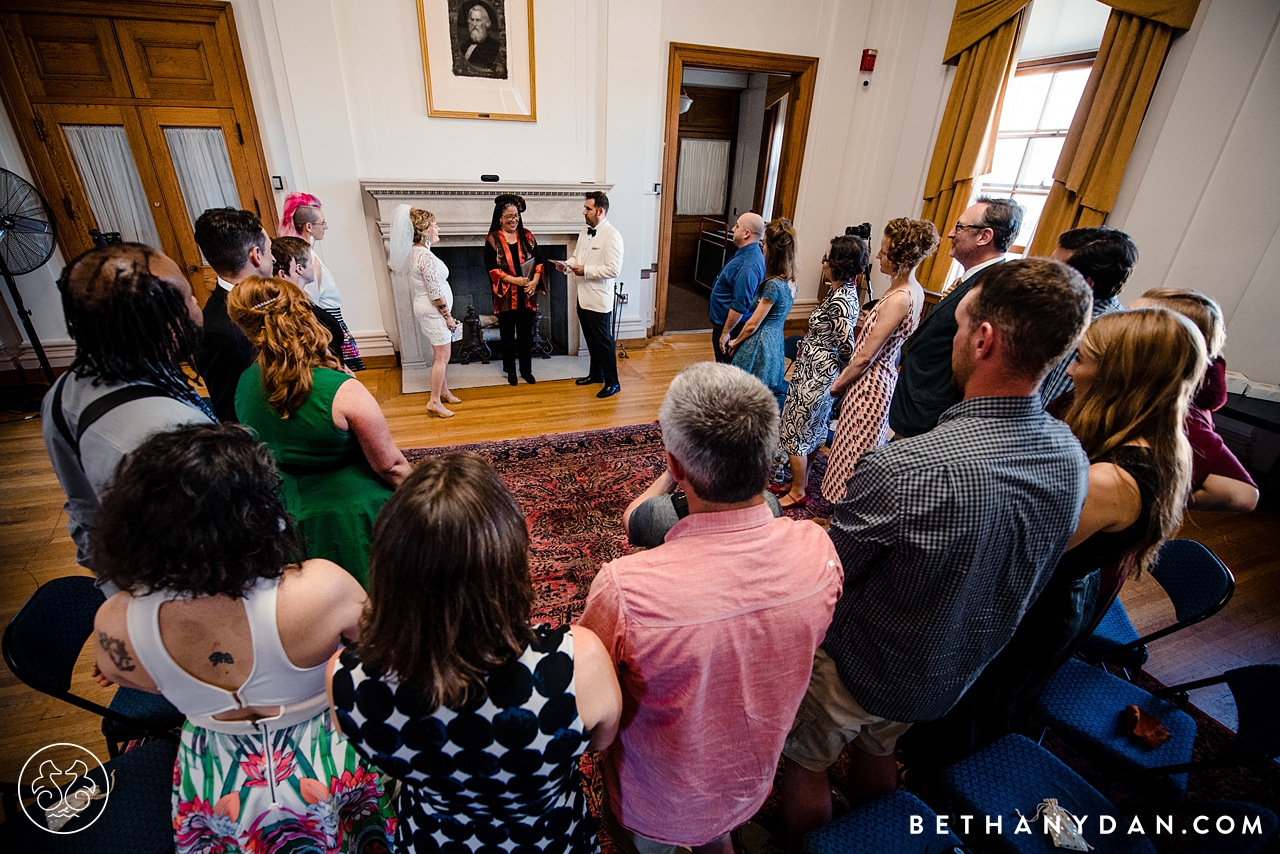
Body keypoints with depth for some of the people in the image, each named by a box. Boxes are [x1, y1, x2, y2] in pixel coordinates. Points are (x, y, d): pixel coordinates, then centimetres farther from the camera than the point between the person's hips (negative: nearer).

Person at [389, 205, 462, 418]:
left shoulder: (414, 251, 8)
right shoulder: (426, 257, -22)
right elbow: (436, 293, -23)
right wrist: (448, 316, -14)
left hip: (424, 308, 10)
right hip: (434, 311, -10)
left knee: (440, 354, 19)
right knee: (442, 356, -4)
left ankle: (444, 391, 31)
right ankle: (434, 402, 2)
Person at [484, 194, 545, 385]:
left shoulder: (527, 236, 6)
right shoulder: (492, 239, -3)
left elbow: (538, 261, 5)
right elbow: (491, 268, -10)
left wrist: (535, 280, -13)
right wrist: (514, 280, -19)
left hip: (527, 295, 2)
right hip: (506, 295, -2)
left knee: (526, 333, 9)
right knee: (508, 334, 8)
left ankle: (526, 370, 21)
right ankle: (510, 371, 21)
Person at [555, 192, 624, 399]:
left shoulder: (612, 236, -16)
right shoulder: (584, 232, 11)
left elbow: (613, 270, -23)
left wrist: (585, 271, -20)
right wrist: (567, 265, -1)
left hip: (599, 300, -8)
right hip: (583, 297, 8)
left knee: (604, 342, 1)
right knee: (591, 340, 19)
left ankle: (612, 383, 13)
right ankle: (596, 374, 35)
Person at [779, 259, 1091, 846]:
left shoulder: (902, 467, -39)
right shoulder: (1073, 459, -14)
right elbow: (1009, 574, 1)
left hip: (856, 668, -7)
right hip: (951, 676, 7)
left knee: (804, 763, 21)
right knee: (876, 752, 33)